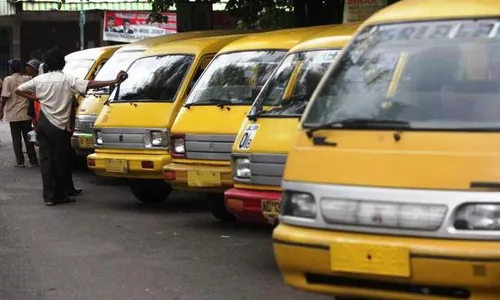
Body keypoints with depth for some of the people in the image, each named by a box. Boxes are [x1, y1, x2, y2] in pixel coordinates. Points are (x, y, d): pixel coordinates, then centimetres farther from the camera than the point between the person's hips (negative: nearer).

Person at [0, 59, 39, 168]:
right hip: (26, 114, 3)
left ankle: (20, 161, 3)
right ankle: (33, 161, 10)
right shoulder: (27, 79, 1)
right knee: (28, 138, 10)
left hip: (13, 114, -3)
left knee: (16, 139, 5)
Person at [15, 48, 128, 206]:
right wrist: (115, 82, -23)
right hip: (59, 126, -4)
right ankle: (60, 194, 11)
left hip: (43, 123, 4)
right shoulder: (67, 80, -10)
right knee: (60, 161, 6)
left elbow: (18, 90, 9)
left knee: (46, 160, 5)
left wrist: (34, 97, 14)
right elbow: (91, 84, -20)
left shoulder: (39, 79, 4)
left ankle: (49, 196, 3)